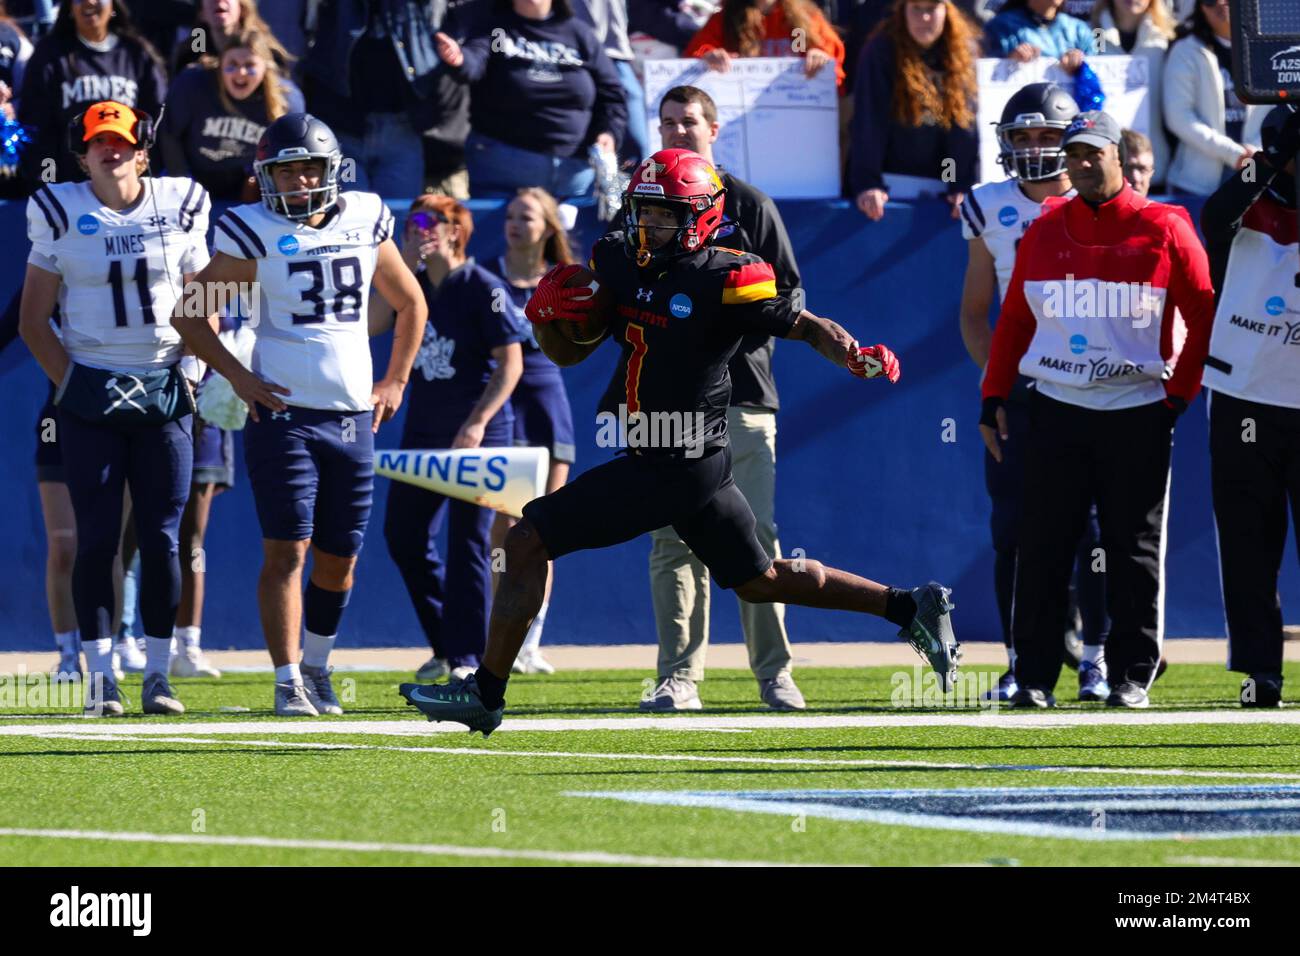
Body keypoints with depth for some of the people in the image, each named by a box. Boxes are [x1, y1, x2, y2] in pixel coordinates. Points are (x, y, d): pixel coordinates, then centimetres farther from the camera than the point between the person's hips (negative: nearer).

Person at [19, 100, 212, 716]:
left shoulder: (178, 209, 4)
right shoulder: (61, 215, 0)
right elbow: (33, 319, 5)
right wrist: (68, 383, -4)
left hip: (164, 390, 1)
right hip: (91, 396, -1)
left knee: (161, 538, 0)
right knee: (96, 539, -3)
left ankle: (158, 675, 6)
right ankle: (100, 677, 2)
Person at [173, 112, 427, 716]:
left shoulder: (364, 223, 8)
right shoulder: (254, 236, -4)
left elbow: (410, 305, 22)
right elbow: (189, 313, 0)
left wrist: (395, 382, 15)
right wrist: (237, 377, -8)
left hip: (353, 417, 4)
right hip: (284, 414, -4)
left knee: (338, 557, 10)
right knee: (286, 550, -10)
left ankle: (316, 666, 29)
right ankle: (288, 682, -9)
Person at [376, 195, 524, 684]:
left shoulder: (484, 289, -10)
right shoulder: (414, 285, 10)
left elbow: (511, 362, -12)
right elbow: (372, 324, -2)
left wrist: (478, 422, -21)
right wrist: (403, 267, -7)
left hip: (479, 434, -8)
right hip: (422, 431, 8)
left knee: (468, 542, -7)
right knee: (403, 535, 9)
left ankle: (467, 657, -4)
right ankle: (446, 647, 22)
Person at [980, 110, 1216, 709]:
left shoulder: (1163, 230, -1)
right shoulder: (1044, 233, 8)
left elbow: (1205, 316, 3)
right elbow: (1014, 320, 12)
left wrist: (1179, 394, -1)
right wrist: (994, 399, 6)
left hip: (1137, 412, -2)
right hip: (1055, 411, 2)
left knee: (1135, 549, 3)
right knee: (1042, 547, 0)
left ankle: (1132, 676, 9)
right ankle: (1034, 675, 4)